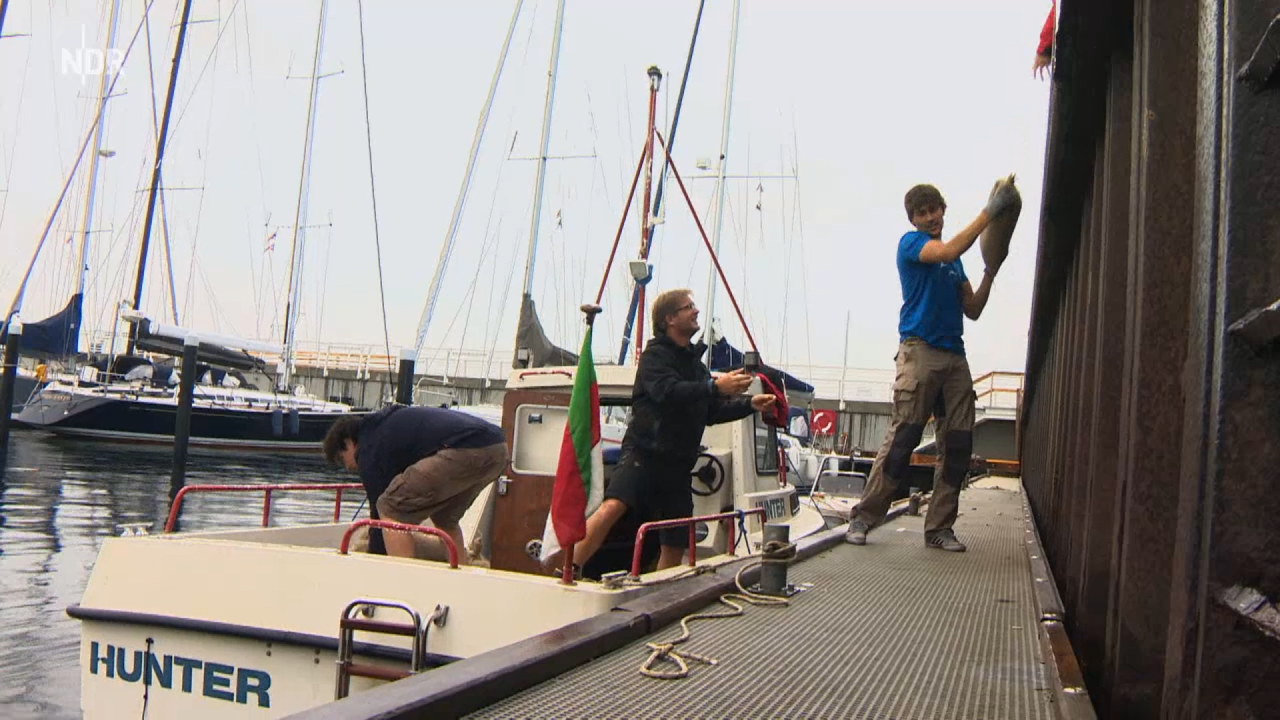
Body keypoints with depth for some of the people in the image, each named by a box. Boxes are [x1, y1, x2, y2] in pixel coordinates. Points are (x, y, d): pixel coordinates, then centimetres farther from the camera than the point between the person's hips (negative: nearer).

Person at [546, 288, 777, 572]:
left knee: (676, 546, 6)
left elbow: (711, 412, 27)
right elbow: (667, 391, -22)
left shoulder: (695, 362, 22)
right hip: (645, 452, -8)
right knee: (613, 506, -31)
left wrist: (749, 405, 14)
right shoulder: (655, 355, -3)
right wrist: (715, 386, -29)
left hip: (677, 464, 8)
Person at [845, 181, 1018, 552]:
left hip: (954, 357, 7)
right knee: (902, 438, -13)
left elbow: (972, 310, 19)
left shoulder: (954, 262, 23)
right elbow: (949, 251, -16)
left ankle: (939, 528, 8)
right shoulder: (911, 243, 4)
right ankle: (864, 518, -7)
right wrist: (989, 211, -15)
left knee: (958, 445, 2)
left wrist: (990, 272, 5)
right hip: (920, 351, -7)